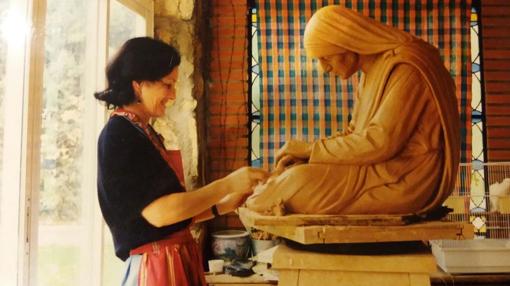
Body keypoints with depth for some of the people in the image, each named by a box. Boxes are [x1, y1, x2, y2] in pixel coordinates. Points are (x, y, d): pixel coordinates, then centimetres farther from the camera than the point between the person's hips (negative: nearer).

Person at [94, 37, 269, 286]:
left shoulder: (144, 133, 12)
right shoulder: (118, 134, -15)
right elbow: (159, 212, -22)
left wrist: (223, 206, 6)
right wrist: (227, 184, -16)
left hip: (178, 261, 9)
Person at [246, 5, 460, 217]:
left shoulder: (405, 70, -18)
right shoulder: (372, 72, 12)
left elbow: (381, 142, -24)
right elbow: (355, 133, 12)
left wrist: (311, 149, -16)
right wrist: (302, 153, -3)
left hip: (409, 181, -9)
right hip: (386, 170, 9)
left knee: (300, 181, -19)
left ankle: (256, 205, 4)